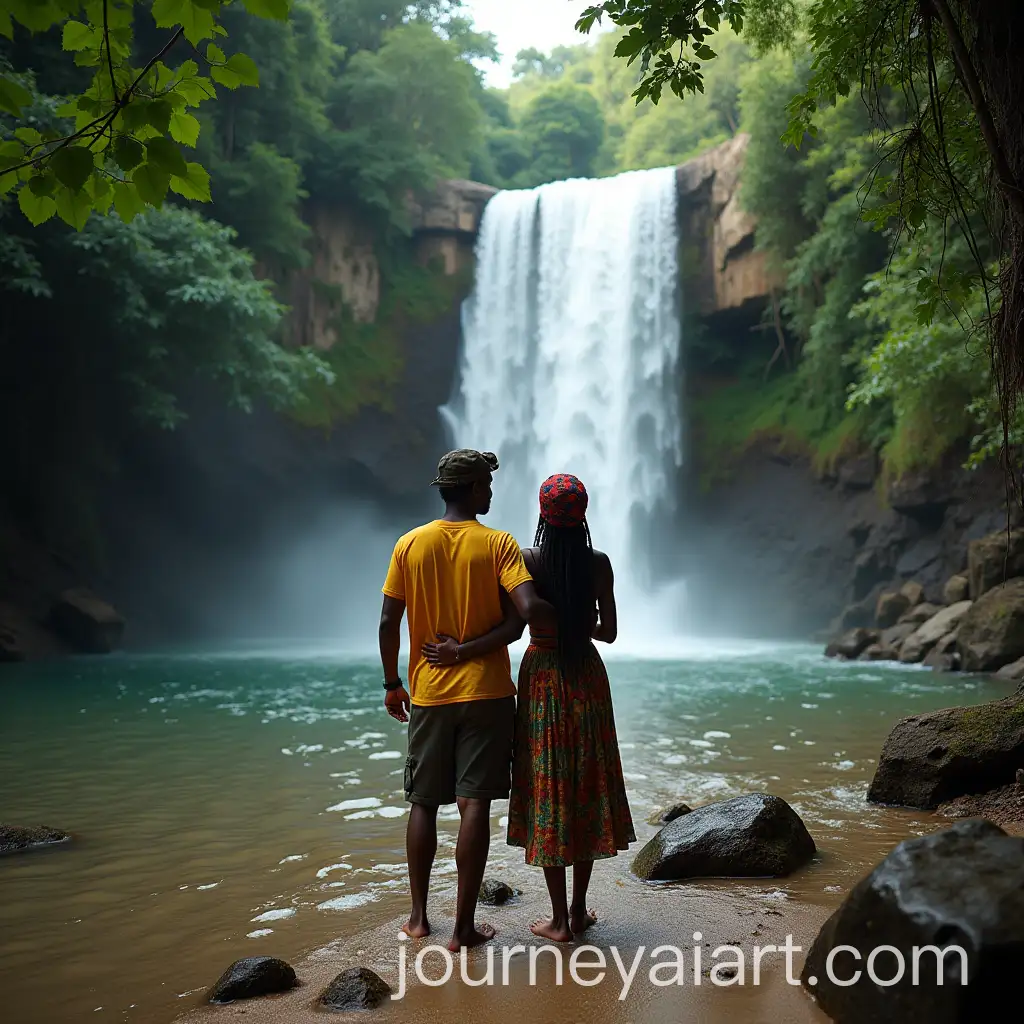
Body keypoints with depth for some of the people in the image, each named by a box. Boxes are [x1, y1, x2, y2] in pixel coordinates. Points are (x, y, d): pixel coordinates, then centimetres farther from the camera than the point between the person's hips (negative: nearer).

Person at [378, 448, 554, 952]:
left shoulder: (410, 544, 2)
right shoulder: (498, 545, -6)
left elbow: (389, 621, 0)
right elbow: (526, 612, -19)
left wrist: (392, 684, 11)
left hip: (428, 694, 3)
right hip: (485, 691, -3)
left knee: (423, 804, 13)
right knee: (474, 805, 0)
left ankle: (418, 916, 20)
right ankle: (464, 926, 3)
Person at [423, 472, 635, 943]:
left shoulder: (527, 560, -10)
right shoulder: (600, 563, -3)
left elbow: (517, 624, -20)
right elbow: (608, 632, 0)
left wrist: (462, 651, -16)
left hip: (543, 676, -2)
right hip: (587, 675, 2)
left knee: (548, 794, 4)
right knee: (586, 788, 11)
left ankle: (559, 920, 9)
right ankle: (579, 909, 20)